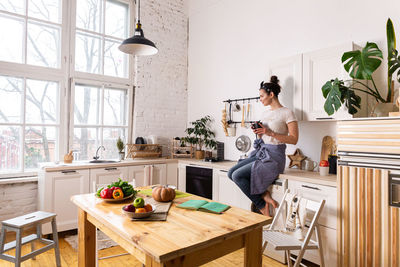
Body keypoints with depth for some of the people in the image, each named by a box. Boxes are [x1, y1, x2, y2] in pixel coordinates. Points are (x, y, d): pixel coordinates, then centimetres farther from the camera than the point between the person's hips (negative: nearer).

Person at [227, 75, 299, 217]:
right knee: (231, 172, -8)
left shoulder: (287, 113, -7)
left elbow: (294, 139, -12)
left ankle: (263, 205, -3)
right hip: (260, 153, 8)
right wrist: (258, 132, -1)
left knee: (238, 175, -20)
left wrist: (271, 133, -20)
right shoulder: (265, 113, 15)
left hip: (274, 157, -8)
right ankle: (265, 196, -5)